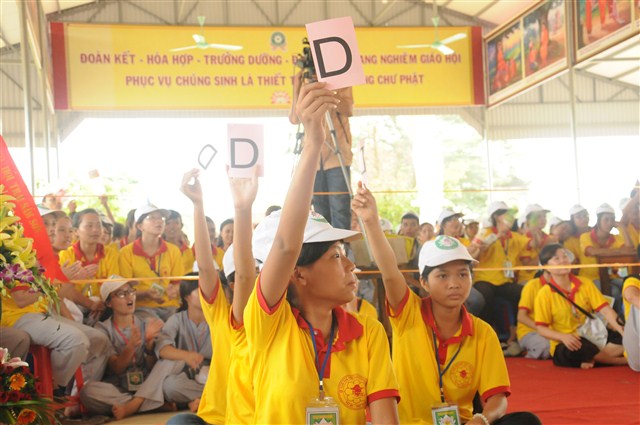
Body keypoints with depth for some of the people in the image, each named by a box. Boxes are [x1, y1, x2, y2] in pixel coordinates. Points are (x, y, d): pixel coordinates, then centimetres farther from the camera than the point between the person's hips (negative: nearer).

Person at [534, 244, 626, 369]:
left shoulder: (586, 283, 3)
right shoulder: (545, 294, -8)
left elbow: (605, 309, -6)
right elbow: (541, 328, -8)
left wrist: (623, 331, -22)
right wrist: (563, 337, -27)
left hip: (591, 339, 2)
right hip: (564, 346, -1)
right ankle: (622, 360, -19)